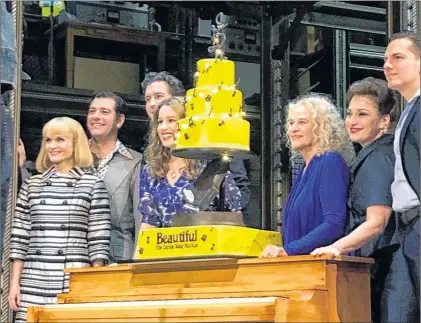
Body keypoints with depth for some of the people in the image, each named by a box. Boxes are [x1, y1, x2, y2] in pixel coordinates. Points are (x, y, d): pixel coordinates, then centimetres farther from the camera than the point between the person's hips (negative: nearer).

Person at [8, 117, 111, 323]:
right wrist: (14, 282, 5)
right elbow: (19, 238, 11)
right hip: (33, 283, 3)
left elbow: (99, 241, 1)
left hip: (75, 284, -2)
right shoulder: (31, 185, 12)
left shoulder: (93, 185, 4)